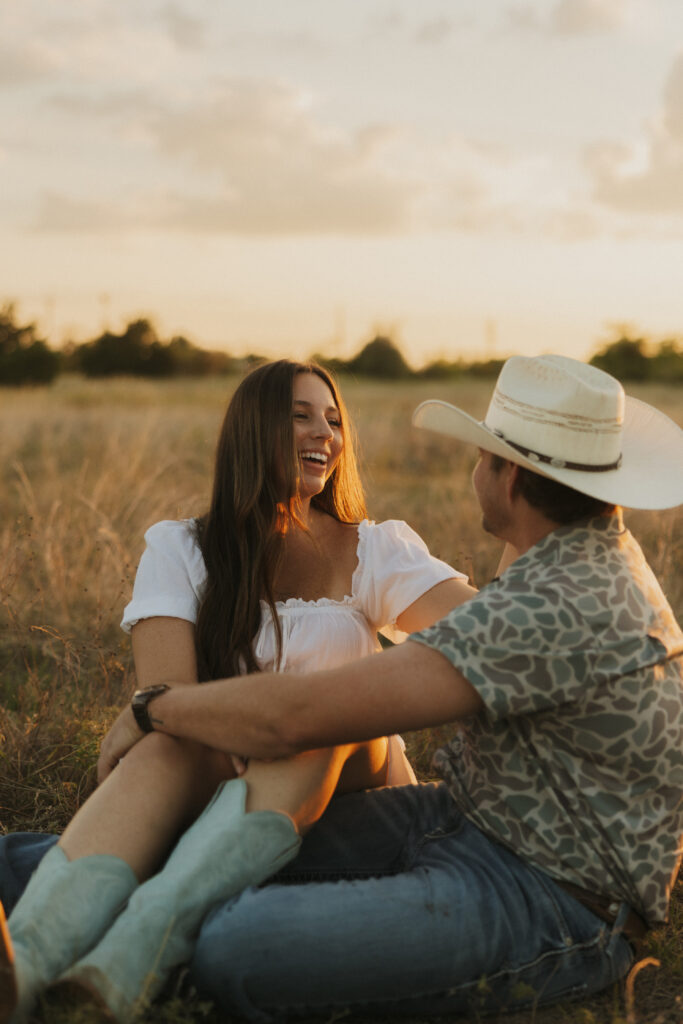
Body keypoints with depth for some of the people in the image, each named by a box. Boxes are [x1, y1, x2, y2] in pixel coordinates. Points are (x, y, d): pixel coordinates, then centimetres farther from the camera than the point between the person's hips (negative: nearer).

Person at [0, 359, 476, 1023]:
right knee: (169, 751, -34)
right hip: (218, 772, 0)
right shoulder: (180, 549, 6)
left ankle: (142, 943, -55)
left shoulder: (376, 550, 9)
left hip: (349, 776, 0)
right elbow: (165, 689, -10)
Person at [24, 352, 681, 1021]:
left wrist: (155, 708, -10)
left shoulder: (557, 611, -27)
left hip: (547, 908, -10)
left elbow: (298, 715, -28)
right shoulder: (600, 555, 7)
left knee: (235, 953, -25)